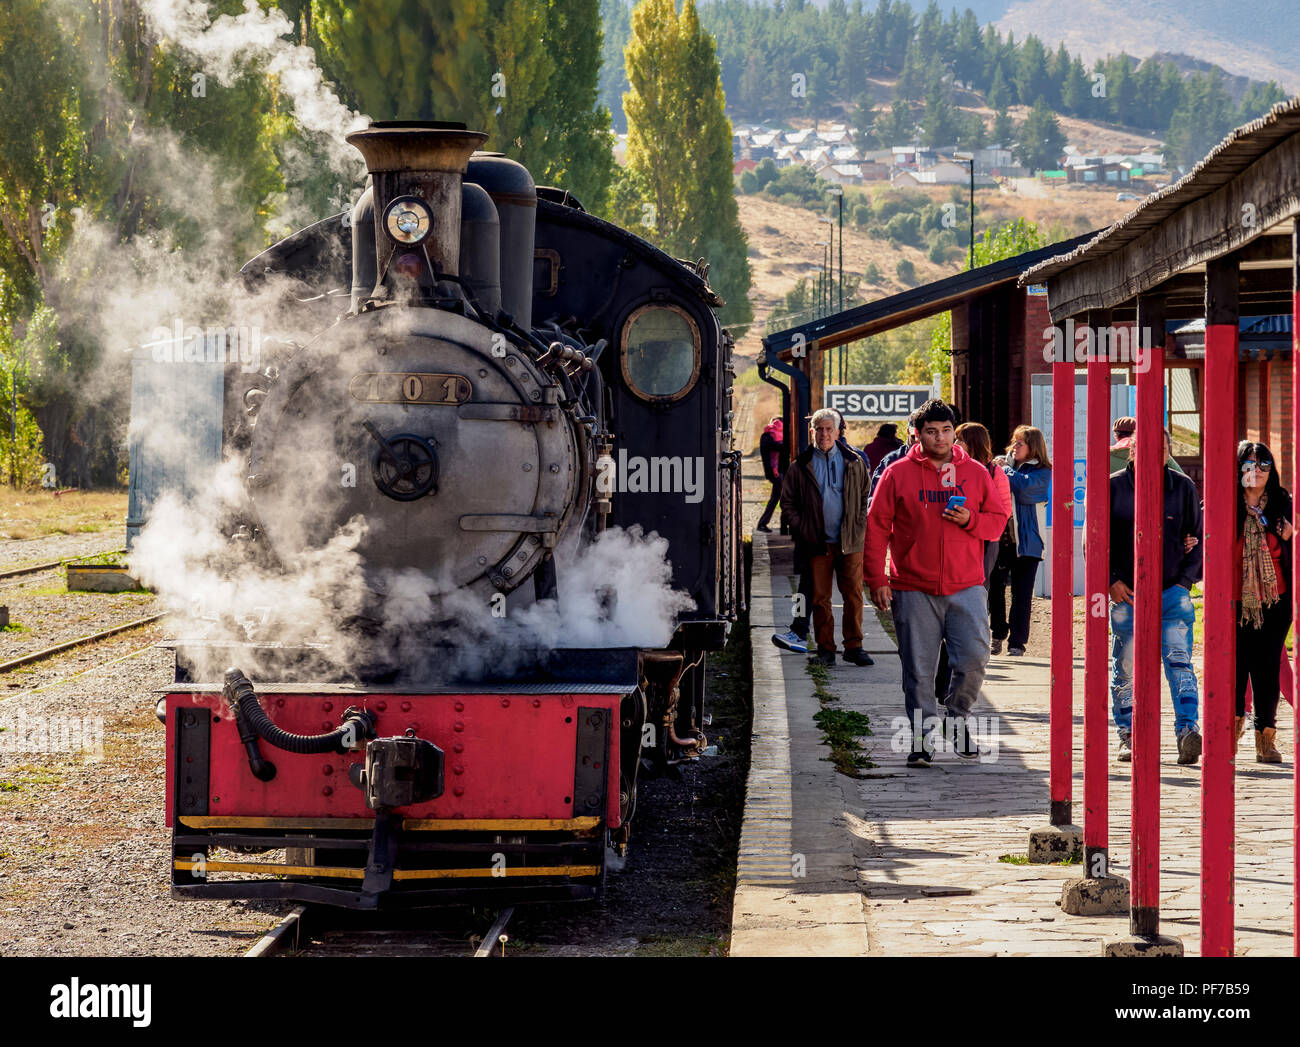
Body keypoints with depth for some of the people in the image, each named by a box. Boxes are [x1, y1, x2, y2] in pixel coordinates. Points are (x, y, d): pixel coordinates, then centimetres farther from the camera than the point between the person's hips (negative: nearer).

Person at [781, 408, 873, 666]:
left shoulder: (854, 463, 6)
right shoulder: (800, 467, 5)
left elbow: (866, 498, 11)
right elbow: (787, 502, 9)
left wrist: (858, 527, 1)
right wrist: (801, 530, -1)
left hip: (850, 542, 0)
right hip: (818, 543, 0)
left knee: (853, 595, -1)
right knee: (820, 599, 2)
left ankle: (854, 646, 6)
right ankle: (825, 648, 9)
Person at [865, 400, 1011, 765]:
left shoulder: (975, 473, 8)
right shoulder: (898, 473, 3)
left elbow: (998, 520, 12)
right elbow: (876, 527, 3)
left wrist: (970, 520, -9)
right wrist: (877, 580, -3)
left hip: (966, 587, 1)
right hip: (913, 589, -1)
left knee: (974, 658, -9)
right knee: (918, 669, 0)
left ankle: (959, 719, 14)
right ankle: (923, 737, 10)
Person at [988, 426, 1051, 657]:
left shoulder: (1041, 472, -2)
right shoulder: (1002, 462, 10)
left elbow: (1024, 486, -21)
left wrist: (1005, 470, -8)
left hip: (1024, 541, -4)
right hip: (998, 536, 4)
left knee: (1021, 594, -2)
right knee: (995, 588, 9)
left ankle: (1017, 644, 4)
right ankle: (998, 635, 26)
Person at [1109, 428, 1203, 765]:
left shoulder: (1183, 488, 6)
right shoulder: (1113, 488, 3)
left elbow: (1198, 537, 13)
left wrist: (1187, 579, 2)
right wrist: (1111, 580, -3)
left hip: (1173, 593, 0)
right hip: (1126, 594, 0)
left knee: (1179, 661, -13)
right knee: (1126, 670, 5)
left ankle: (1188, 731, -21)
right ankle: (1128, 735, 16)